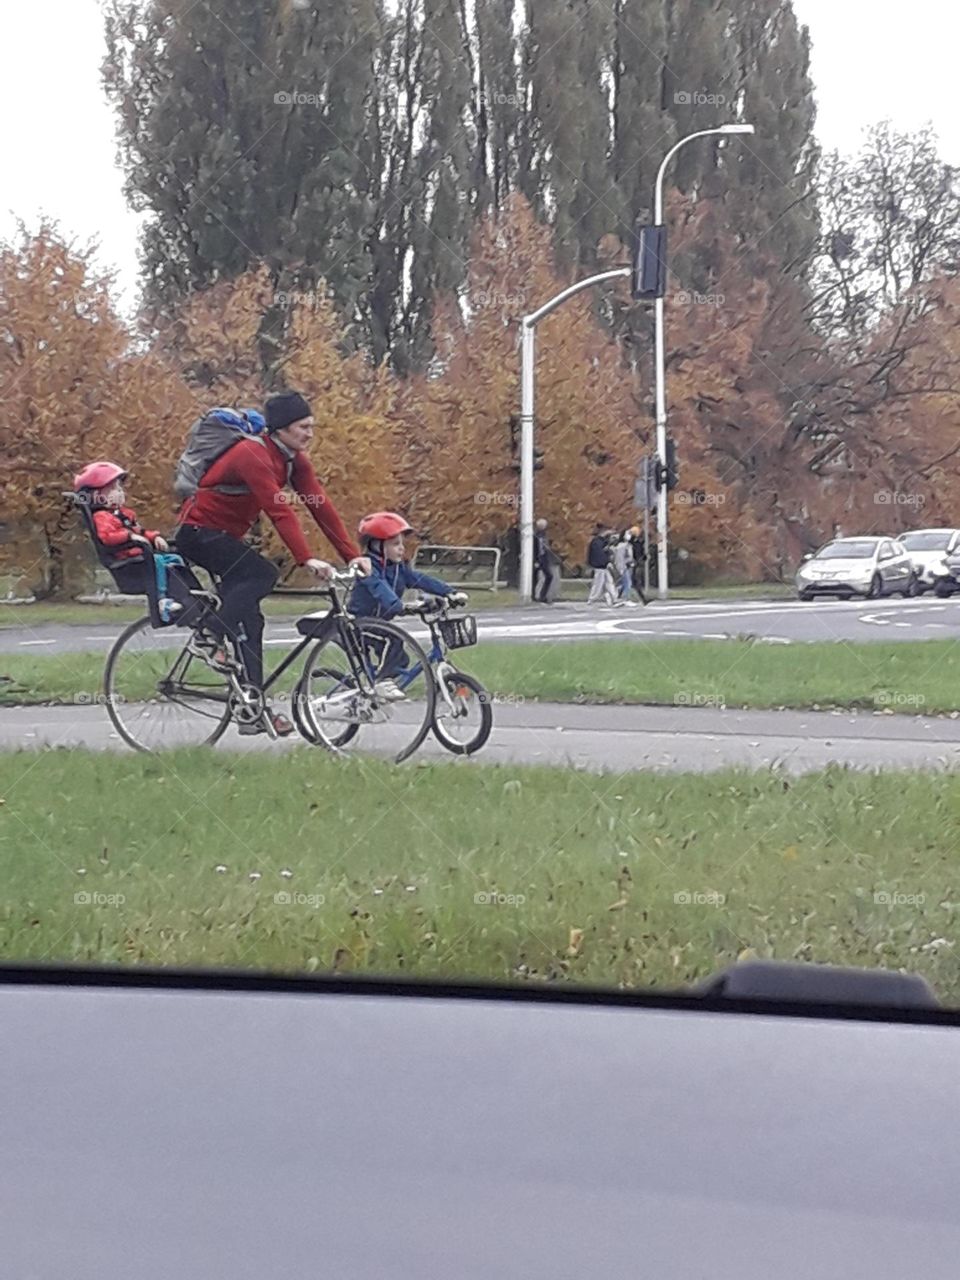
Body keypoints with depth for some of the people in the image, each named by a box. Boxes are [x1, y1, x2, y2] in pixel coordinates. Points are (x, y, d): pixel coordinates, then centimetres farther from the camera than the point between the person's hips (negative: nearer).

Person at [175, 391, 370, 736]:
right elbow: (280, 512, -37)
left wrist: (353, 555, -14)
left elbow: (321, 506, -6)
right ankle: (212, 637, -23)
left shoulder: (295, 460, -1)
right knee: (262, 574, -29)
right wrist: (308, 560, -44)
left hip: (226, 534, 9)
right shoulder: (253, 455, -28)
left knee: (249, 616, 4)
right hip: (199, 531, -9)